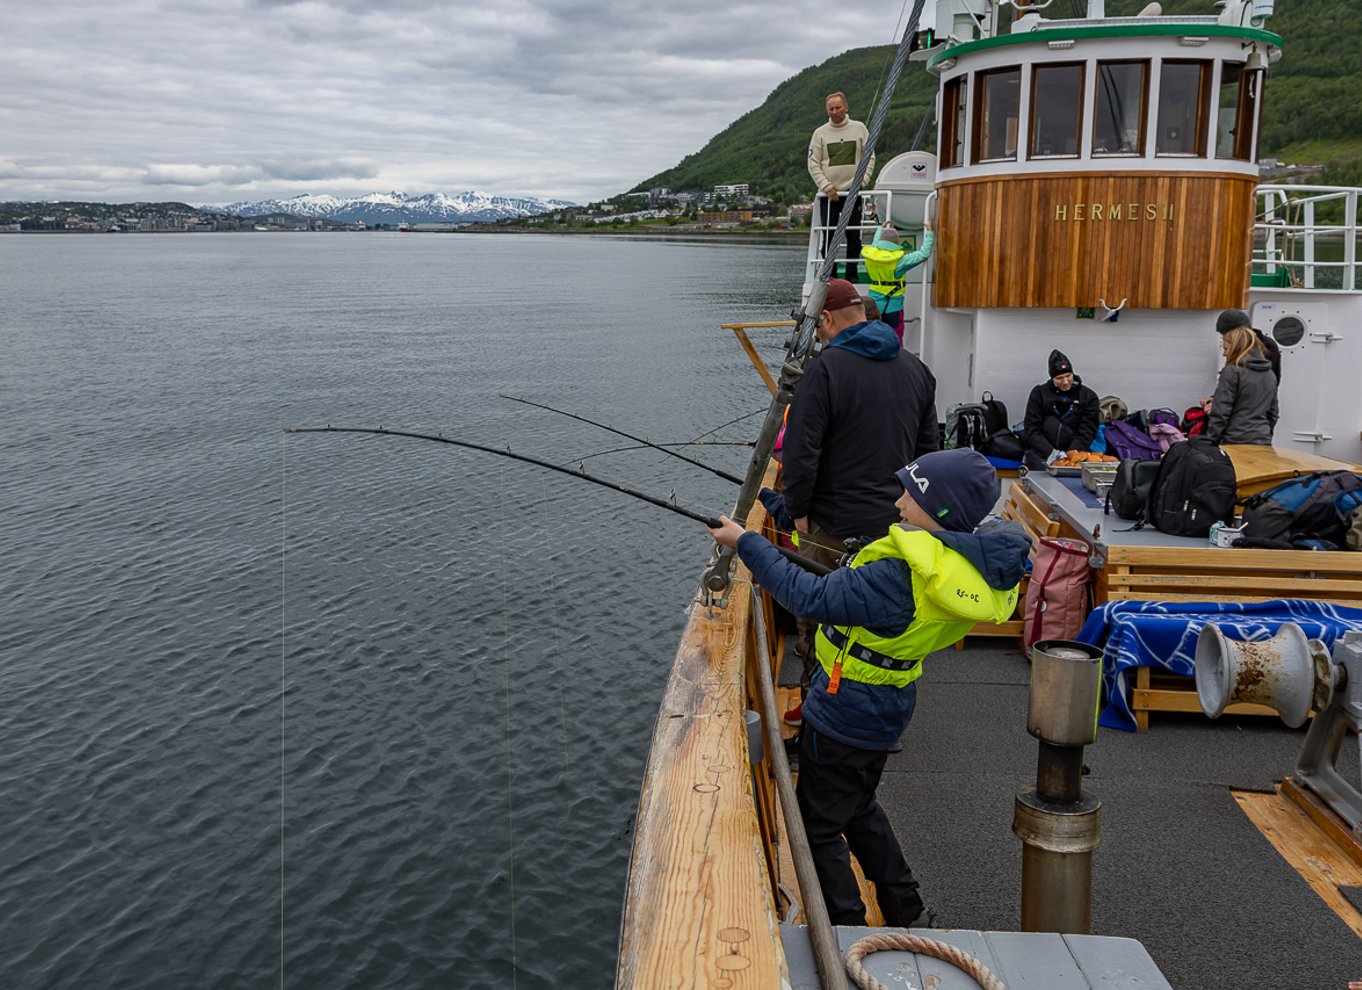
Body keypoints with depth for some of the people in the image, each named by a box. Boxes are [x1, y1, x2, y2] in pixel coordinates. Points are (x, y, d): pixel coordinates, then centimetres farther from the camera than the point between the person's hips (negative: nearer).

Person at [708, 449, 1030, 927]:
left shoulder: (901, 577, -33)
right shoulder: (979, 567, -6)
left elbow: (811, 598, -28)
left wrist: (746, 542, -21)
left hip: (844, 715, -9)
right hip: (886, 709, 9)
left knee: (817, 827, 10)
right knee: (859, 809, 29)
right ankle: (908, 915, 39)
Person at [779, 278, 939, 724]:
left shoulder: (824, 369, -17)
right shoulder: (915, 368, 6)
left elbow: (800, 453, -19)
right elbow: (929, 445, 14)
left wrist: (798, 510, -6)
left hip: (835, 526, -6)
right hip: (897, 523, 7)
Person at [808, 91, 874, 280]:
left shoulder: (859, 128, 6)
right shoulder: (820, 133, 4)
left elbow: (870, 157, 7)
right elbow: (813, 165, 2)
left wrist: (861, 181, -6)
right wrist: (827, 187, -8)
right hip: (829, 194, 0)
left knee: (854, 236, 2)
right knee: (828, 237, -2)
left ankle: (852, 276, 10)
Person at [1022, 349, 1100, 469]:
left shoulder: (1088, 396, 9)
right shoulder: (1039, 393, 9)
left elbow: (1087, 433, 3)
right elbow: (1031, 430, 3)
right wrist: (1051, 453, -11)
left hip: (1074, 451, 1)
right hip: (1042, 452, -1)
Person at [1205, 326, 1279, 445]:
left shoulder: (1231, 371, -9)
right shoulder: (1269, 374, 14)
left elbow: (1220, 414, -12)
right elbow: (1273, 414, 20)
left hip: (1236, 442, -7)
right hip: (1263, 443, 7)